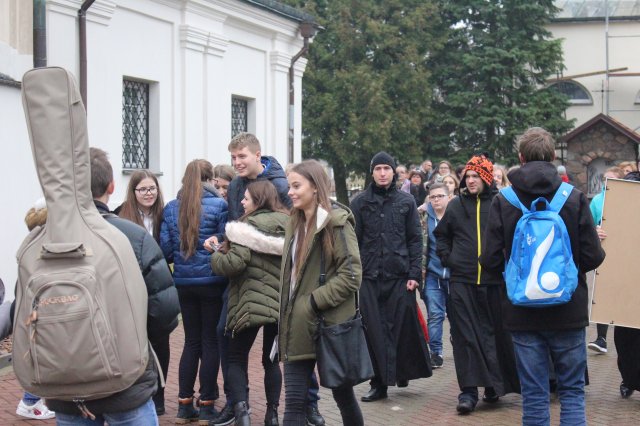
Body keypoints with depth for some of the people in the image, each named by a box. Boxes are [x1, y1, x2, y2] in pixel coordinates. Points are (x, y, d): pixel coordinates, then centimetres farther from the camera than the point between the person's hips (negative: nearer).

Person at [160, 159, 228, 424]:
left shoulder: (171, 208, 4)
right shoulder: (219, 206, -8)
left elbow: (166, 249, 3)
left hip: (184, 282, 4)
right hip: (212, 282, -4)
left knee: (191, 341, 13)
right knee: (210, 342, 4)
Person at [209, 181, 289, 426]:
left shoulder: (248, 225, -10)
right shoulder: (287, 225, 10)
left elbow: (234, 263, -18)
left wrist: (216, 255, 0)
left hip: (249, 303, -5)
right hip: (279, 303, 5)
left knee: (237, 359, 7)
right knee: (271, 360, 17)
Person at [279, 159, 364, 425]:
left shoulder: (337, 222, -10)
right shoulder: (296, 223, 13)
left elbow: (351, 275, -17)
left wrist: (313, 302, -18)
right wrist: (287, 314, 12)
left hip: (330, 325, -6)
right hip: (298, 326, 6)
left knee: (342, 394, 10)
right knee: (294, 401, 2)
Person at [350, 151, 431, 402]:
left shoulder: (406, 201, 7)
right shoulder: (360, 202, 6)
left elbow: (415, 239, 6)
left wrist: (415, 273, -3)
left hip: (400, 275, 0)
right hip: (370, 277, 0)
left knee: (404, 327, 0)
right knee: (374, 330, 1)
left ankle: (403, 371, 22)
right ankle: (379, 383, 8)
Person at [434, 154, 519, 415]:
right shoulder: (456, 205, 7)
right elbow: (441, 235, 19)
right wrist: (448, 259, 8)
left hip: (494, 280, -1)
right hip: (462, 281, 2)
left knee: (496, 333, 7)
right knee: (465, 336, -1)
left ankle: (494, 384, 21)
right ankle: (468, 390, 1)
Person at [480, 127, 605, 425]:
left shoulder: (502, 202, -7)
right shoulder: (575, 199, -7)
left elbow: (489, 261, -8)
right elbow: (593, 257, -9)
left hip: (522, 314, 1)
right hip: (568, 311, 0)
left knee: (533, 394, 8)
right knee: (572, 390, 10)